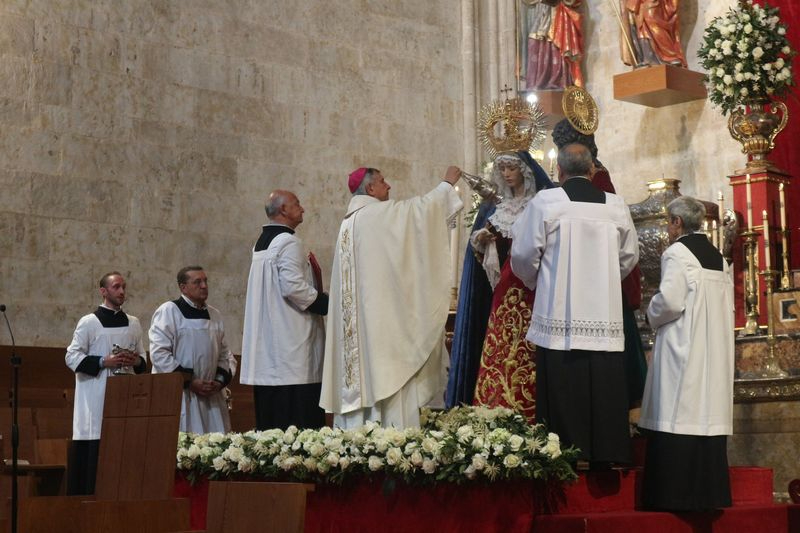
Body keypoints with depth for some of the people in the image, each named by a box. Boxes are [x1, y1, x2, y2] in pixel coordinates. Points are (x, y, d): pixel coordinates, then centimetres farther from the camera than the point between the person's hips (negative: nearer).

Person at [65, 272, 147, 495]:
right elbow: (72, 357, -5)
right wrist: (103, 362, -15)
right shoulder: (89, 322, -2)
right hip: (96, 399, -5)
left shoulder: (133, 323, 14)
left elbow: (143, 356, 20)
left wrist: (136, 362, -3)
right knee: (92, 452, -7)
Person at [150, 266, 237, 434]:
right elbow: (159, 353, -11)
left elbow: (225, 354, 19)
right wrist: (189, 382, -13)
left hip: (211, 396, 6)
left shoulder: (215, 315, 16)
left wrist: (220, 380, -1)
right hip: (178, 395, -5)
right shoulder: (168, 311, -2)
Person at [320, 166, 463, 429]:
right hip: (381, 310, -9)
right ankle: (391, 428, -12)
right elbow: (421, 207, -8)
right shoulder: (378, 213, -9)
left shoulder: (349, 221, 17)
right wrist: (447, 183, 7)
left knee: (361, 366, 6)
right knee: (386, 367, -9)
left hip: (355, 317, 9)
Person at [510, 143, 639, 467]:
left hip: (560, 316, -3)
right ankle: (603, 455, 9)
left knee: (562, 393, 0)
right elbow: (629, 257, 15)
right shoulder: (616, 206, 5)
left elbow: (523, 254, -2)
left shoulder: (545, 202, -5)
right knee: (602, 391, 6)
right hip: (605, 317, 3)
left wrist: (536, 282, 18)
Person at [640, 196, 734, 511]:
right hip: (715, 352, 8)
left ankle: (676, 493, -8)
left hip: (683, 348, -8)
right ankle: (710, 493, 10)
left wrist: (652, 314, 1)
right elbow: (729, 306, 14)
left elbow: (670, 300, -18)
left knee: (679, 418, -6)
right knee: (708, 413, 8)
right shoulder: (718, 257, 14)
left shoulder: (677, 253, -9)